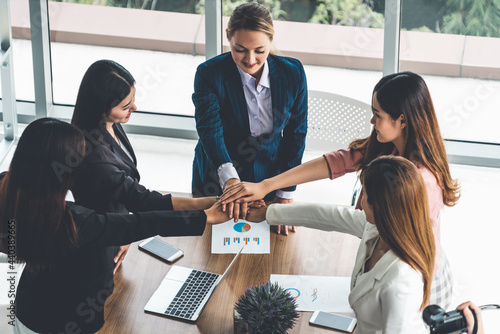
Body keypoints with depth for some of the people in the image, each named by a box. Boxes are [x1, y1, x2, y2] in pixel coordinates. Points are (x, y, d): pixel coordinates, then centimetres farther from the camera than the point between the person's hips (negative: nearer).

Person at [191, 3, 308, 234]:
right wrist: (229, 178, -48)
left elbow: (296, 134, -6)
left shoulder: (293, 73, -12)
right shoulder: (209, 74, -19)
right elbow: (209, 129, -31)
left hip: (268, 178, 1)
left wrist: (285, 193, -10)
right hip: (218, 182, -1)